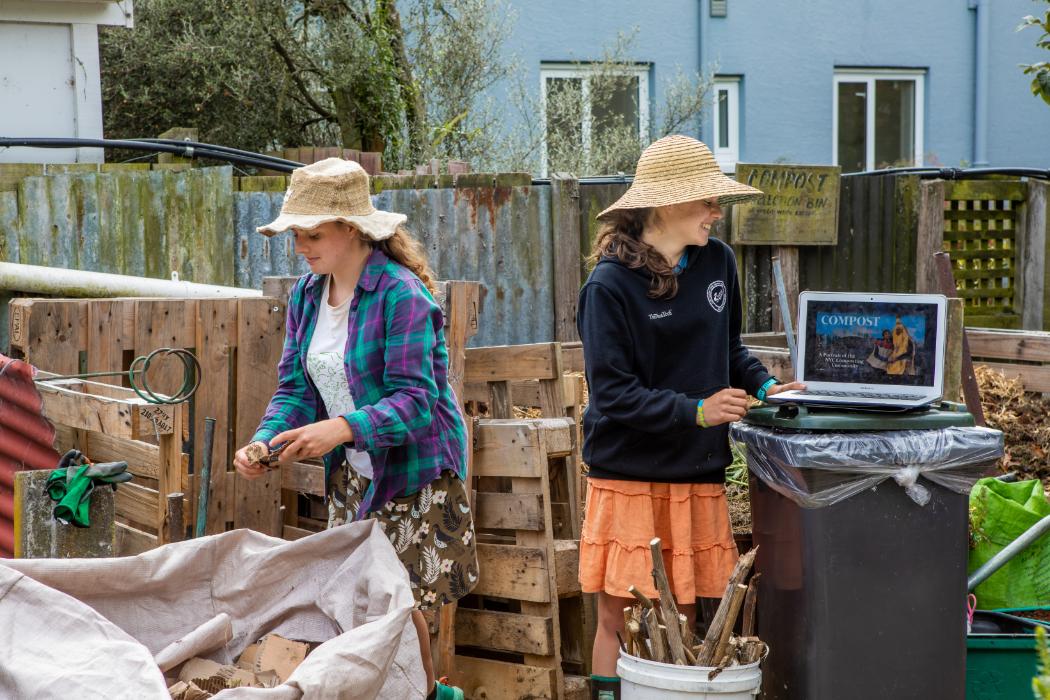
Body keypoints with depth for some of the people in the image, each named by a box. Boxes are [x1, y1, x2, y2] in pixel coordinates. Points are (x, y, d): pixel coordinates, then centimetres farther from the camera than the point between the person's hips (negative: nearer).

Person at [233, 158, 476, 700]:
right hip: (352, 473, 7)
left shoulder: (399, 294, -19)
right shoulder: (307, 295, 4)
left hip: (414, 468, -7)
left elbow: (414, 400, -25)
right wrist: (264, 443, -15)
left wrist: (342, 429, -39)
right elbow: (295, 387, 3)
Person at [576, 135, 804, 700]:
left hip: (697, 475, 5)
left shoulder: (716, 262, 4)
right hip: (629, 477, -5)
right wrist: (695, 411, -23)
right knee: (620, 619, 2)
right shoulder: (610, 285, -13)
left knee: (682, 620, 10)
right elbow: (613, 392, -16)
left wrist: (763, 387, 0)